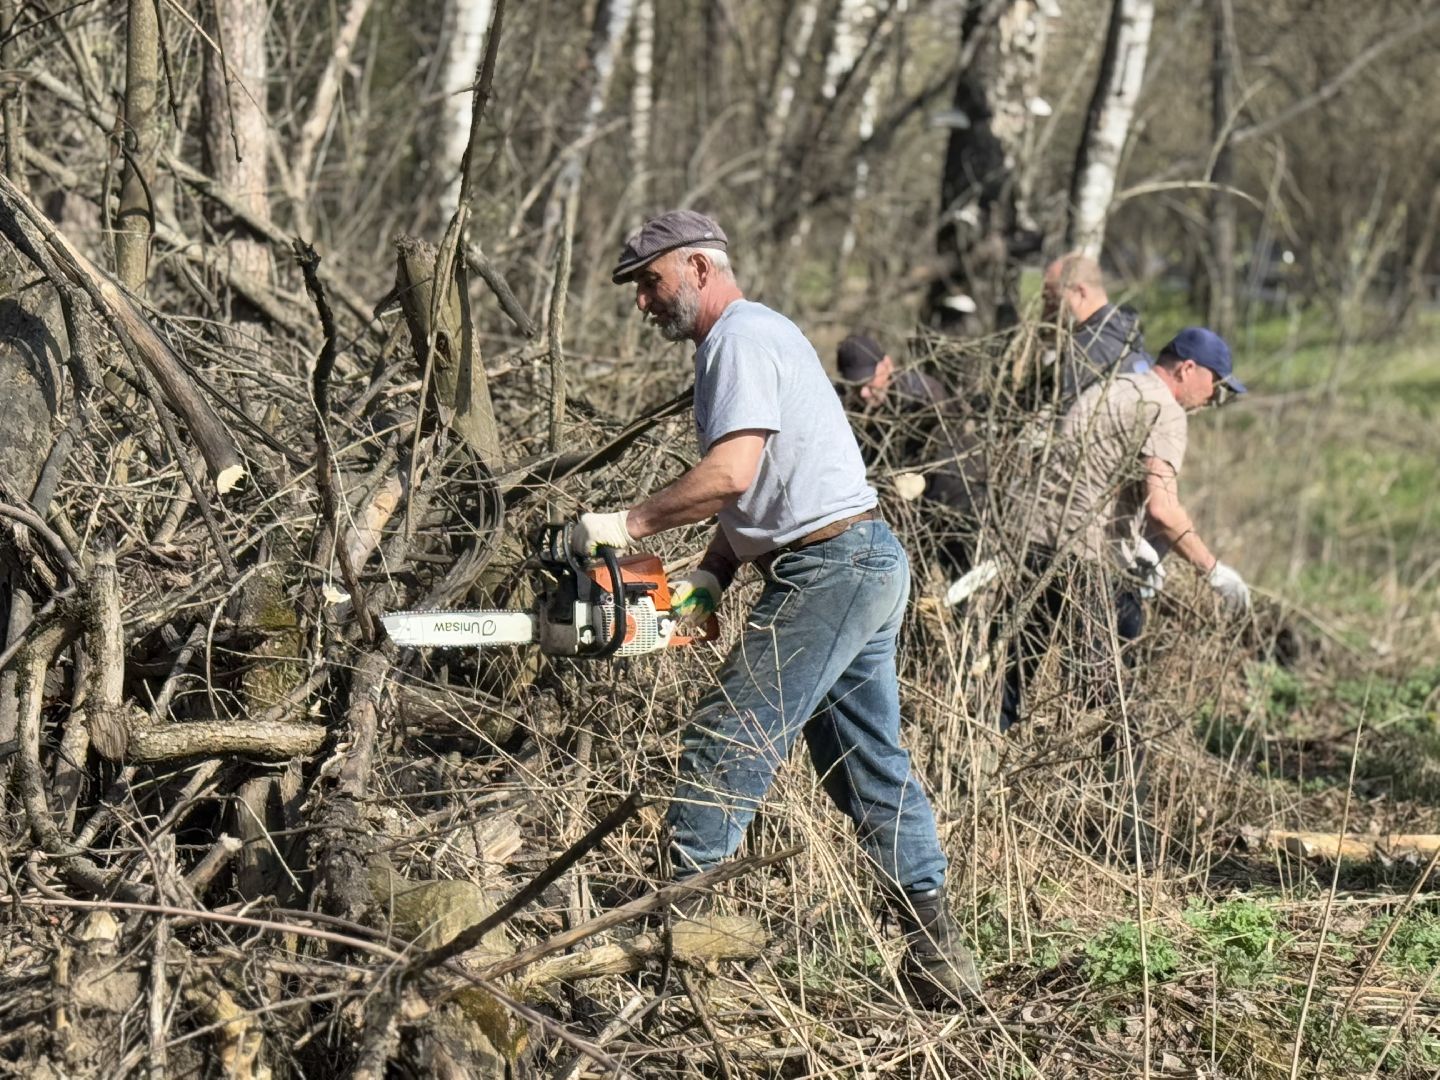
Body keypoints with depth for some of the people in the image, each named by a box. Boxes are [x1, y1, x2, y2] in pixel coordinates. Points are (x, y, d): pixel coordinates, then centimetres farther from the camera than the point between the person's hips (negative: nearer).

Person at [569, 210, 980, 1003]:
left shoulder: (741, 337, -10)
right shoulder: (750, 338, 22)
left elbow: (732, 475, -23)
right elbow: (756, 498, 20)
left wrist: (628, 524, -16)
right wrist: (709, 579, 8)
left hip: (828, 571, -11)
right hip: (867, 564, 11)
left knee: (724, 750, -9)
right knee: (870, 766, 13)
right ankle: (939, 955, 15)